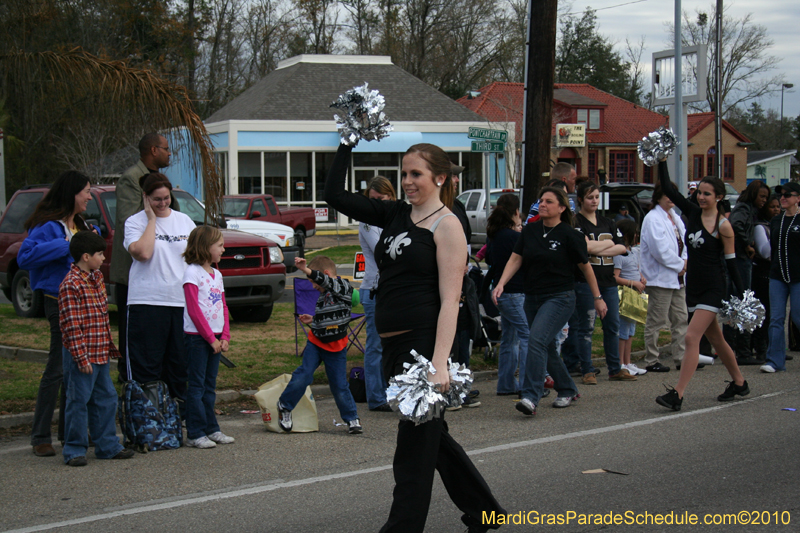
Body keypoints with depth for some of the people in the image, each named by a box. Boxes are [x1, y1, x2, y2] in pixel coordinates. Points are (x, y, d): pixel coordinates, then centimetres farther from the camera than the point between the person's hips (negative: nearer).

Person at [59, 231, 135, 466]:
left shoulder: (96, 277, 11)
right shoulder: (71, 285, -16)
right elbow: (71, 325, -18)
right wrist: (81, 357, -19)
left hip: (101, 353, 9)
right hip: (82, 356, -9)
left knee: (106, 398, 13)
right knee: (78, 402, -2)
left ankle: (107, 446, 22)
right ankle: (74, 450, 6)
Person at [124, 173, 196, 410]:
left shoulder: (184, 221, 12)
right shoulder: (135, 222, 0)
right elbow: (142, 253, -18)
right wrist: (151, 219, -9)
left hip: (181, 302, 4)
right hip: (147, 302, -4)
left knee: (179, 364, 9)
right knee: (146, 366, -3)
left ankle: (179, 413, 19)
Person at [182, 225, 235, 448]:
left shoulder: (216, 275, 14)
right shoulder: (192, 273, -10)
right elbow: (194, 310, -15)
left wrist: (224, 337, 1)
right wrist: (211, 338, -14)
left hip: (215, 338, 7)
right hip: (196, 337, -7)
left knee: (210, 385, 12)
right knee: (197, 385, -4)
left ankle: (211, 429, 17)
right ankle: (195, 434, -1)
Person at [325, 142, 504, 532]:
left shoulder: (446, 226, -8)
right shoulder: (396, 215, 12)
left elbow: (450, 300, -15)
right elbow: (335, 195, 14)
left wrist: (439, 364, -24)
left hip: (425, 343, -8)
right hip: (394, 345, 8)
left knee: (415, 446, -3)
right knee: (432, 437, 19)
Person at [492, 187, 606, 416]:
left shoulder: (569, 235, -7)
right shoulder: (530, 231, 5)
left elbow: (585, 267, 2)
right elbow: (515, 259, 4)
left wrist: (598, 297, 8)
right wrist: (501, 284, -11)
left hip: (560, 298, -6)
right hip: (533, 297, 6)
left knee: (537, 339, -23)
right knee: (546, 348, 12)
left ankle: (531, 397, -26)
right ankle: (568, 390, 32)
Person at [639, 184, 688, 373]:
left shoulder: (676, 218, 15)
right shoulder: (652, 219, -13)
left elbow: (684, 243, 14)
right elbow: (661, 250, -20)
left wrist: (685, 262, -4)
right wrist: (679, 265, -12)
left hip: (678, 278, 9)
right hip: (660, 278, -9)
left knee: (681, 319, 10)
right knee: (656, 322, -3)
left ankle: (682, 357, 17)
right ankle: (651, 361, 4)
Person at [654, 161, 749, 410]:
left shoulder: (723, 225, -10)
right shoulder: (693, 213, 6)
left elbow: (731, 262, -7)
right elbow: (667, 189, 5)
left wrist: (742, 296, -8)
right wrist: (661, 161, -4)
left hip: (713, 287, -7)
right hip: (694, 285, 7)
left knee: (691, 338, -15)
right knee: (715, 338, 17)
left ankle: (677, 394, -19)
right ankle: (739, 383, 32)